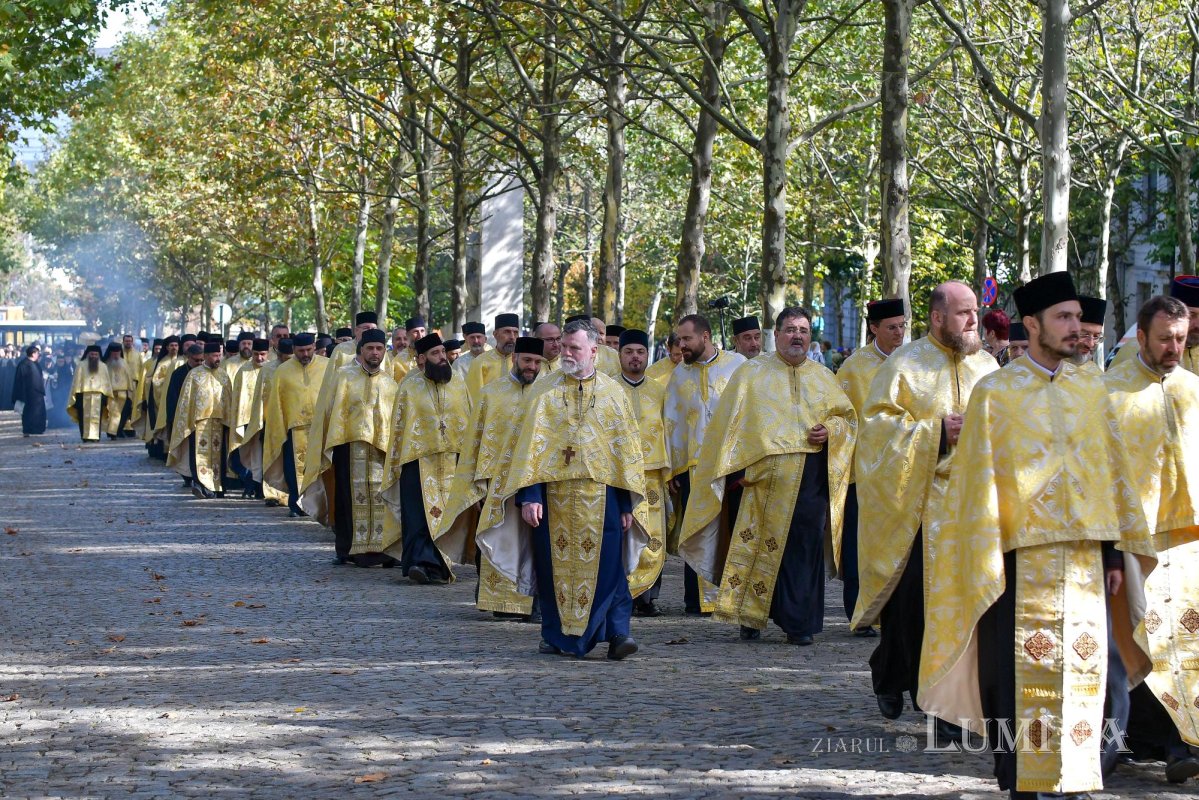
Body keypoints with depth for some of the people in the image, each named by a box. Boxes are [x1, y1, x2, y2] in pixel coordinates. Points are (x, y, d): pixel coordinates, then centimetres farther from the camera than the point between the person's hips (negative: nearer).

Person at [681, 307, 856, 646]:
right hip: (761, 474, -2)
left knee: (804, 548, -3)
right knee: (756, 542, -3)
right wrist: (738, 467, -8)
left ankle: (799, 623, 1)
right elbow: (731, 422, 2)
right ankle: (749, 617, 8)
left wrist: (831, 430, -3)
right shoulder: (751, 373, 7)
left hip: (811, 475, 2)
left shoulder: (824, 378, 15)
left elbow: (848, 416, 20)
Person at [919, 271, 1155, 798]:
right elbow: (980, 482, -3)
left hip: (1084, 556, 4)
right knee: (1024, 676, -2)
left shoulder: (1092, 391, 10)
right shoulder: (995, 392, -2)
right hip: (1023, 559, -4)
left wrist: (1115, 552, 11)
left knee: (1081, 674, 4)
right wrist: (987, 564, -8)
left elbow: (1112, 472, 14)